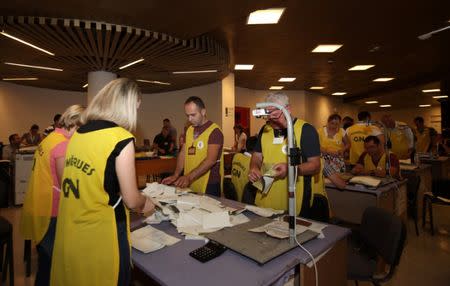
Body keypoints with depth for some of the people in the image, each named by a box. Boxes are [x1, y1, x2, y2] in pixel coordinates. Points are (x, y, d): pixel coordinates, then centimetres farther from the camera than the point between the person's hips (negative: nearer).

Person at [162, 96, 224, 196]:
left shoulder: (214, 131, -12)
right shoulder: (189, 130, 10)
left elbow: (211, 160, -21)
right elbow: (183, 153, 9)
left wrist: (189, 177, -28)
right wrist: (176, 175, -4)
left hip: (209, 185, -6)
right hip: (189, 184, 6)